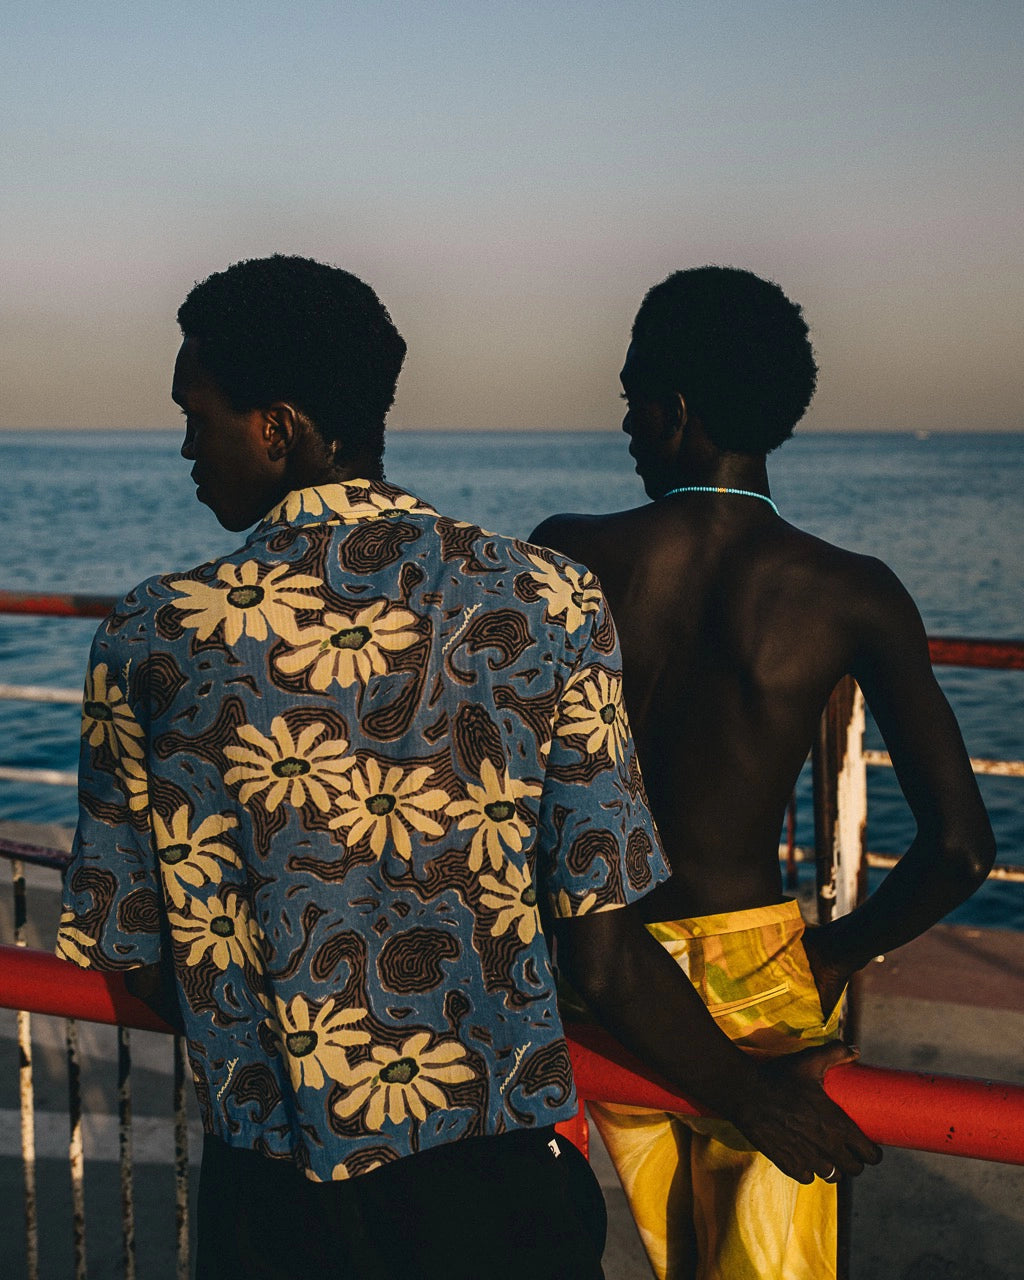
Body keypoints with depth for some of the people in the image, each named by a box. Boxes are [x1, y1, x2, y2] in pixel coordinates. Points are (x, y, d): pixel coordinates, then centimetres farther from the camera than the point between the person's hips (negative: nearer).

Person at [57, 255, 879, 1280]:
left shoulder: (148, 639, -10)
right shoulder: (547, 603, -11)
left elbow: (131, 962, -1)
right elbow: (608, 957, -10)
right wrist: (755, 1095, 6)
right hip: (497, 1190, 0)